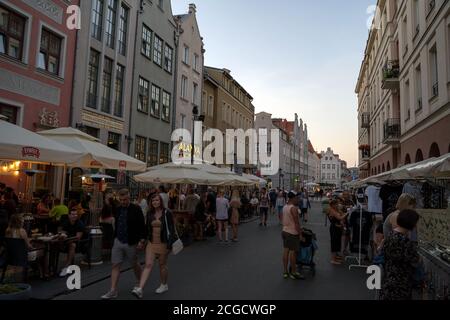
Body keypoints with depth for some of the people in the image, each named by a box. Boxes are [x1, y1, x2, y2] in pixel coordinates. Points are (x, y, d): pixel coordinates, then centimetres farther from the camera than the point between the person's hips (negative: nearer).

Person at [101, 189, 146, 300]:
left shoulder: (136, 209, -12)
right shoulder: (117, 210, 4)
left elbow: (142, 226, -13)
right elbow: (116, 225, 15)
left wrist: (142, 241, -17)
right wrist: (114, 237, 16)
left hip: (131, 243, -4)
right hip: (118, 242, 4)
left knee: (135, 264, 12)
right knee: (115, 265, 2)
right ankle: (113, 291, 8)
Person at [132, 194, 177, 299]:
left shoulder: (167, 213, -9)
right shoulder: (149, 213, 3)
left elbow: (171, 228, -10)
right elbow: (147, 227, 13)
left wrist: (170, 243, -17)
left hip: (163, 243, -3)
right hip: (151, 243, 3)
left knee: (162, 265, 11)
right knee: (148, 265, -6)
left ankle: (164, 285, 31)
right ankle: (140, 289, -12)